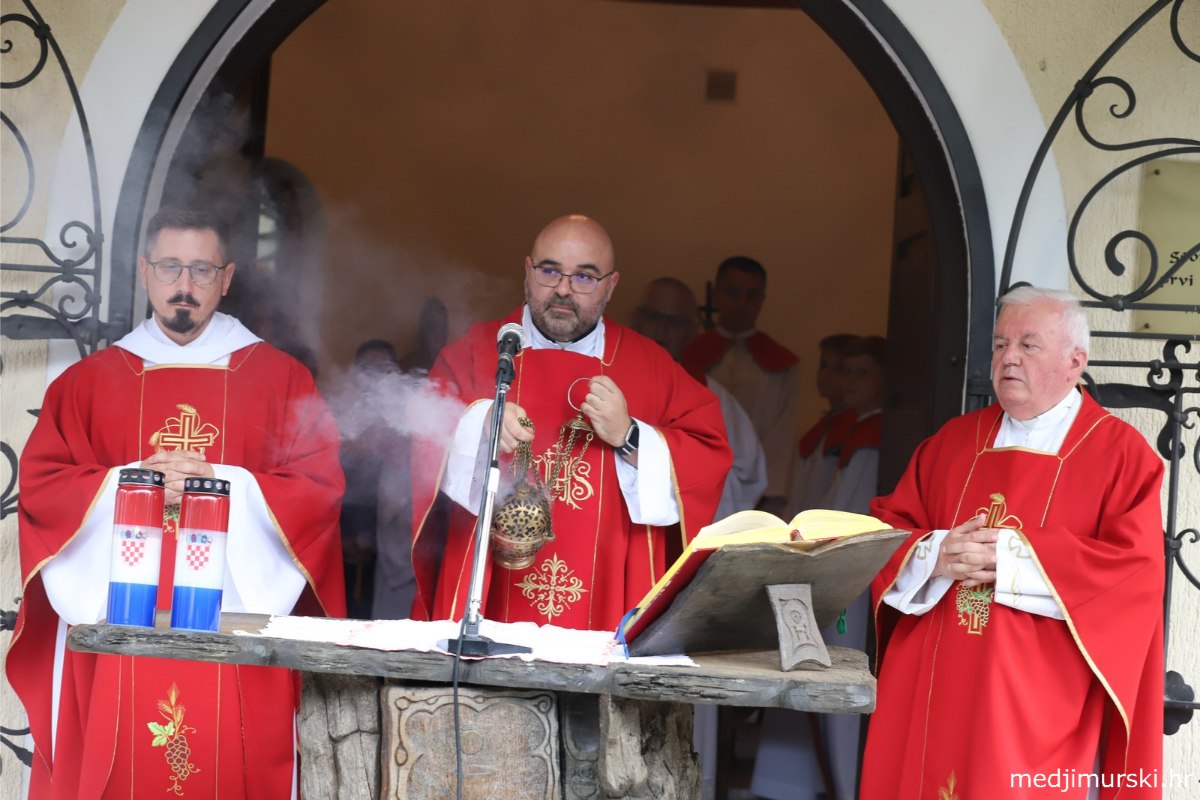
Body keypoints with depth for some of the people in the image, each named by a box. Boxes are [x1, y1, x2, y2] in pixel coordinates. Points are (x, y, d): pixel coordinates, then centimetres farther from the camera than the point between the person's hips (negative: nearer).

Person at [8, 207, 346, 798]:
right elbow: (39, 484, 5)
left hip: (240, 612, -1)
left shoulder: (279, 379, 9)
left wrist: (225, 484, -12)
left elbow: (320, 487, 1)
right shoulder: (88, 381, 13)